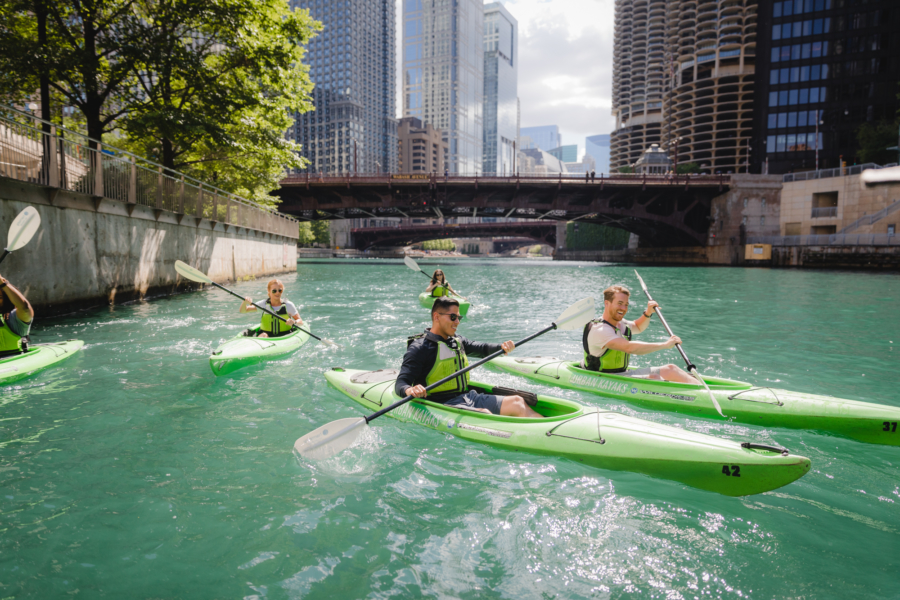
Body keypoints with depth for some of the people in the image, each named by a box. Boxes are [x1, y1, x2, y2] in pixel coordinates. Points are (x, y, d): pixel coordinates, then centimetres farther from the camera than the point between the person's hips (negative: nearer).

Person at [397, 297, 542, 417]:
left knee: (516, 401, -11)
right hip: (442, 404, -8)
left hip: (467, 397, 8)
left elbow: (481, 349, 32)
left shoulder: (457, 341, 18)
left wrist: (502, 347, 11)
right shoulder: (420, 347, -7)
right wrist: (409, 390, -38)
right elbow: (400, 384, -13)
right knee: (483, 414, -34)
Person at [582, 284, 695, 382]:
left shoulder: (620, 324, 11)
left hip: (623, 372, 10)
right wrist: (665, 345, -28)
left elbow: (638, 327, 35)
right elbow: (629, 347, -34)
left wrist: (648, 313, 13)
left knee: (670, 370, -4)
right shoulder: (599, 329, -22)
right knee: (653, 379, -29)